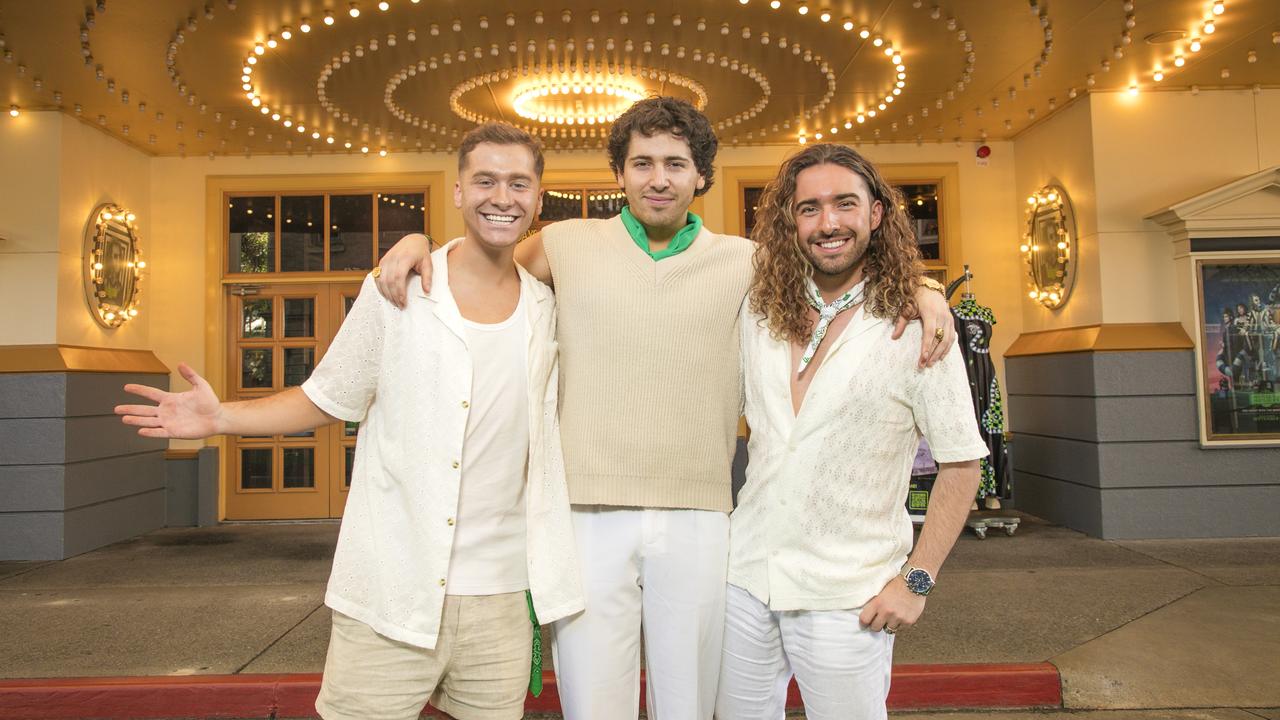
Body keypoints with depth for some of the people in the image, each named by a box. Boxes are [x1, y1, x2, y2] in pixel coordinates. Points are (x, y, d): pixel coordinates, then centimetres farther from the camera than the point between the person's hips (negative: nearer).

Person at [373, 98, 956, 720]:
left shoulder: (744, 262, 7)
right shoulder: (567, 245, 5)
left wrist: (920, 289, -1)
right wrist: (417, 242, 1)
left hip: (698, 519, 1)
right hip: (589, 516, -1)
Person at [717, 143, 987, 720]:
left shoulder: (916, 330, -10)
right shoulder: (759, 314, 2)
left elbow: (960, 464, -5)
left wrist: (916, 580, -8)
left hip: (845, 599, -4)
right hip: (746, 575, 4)